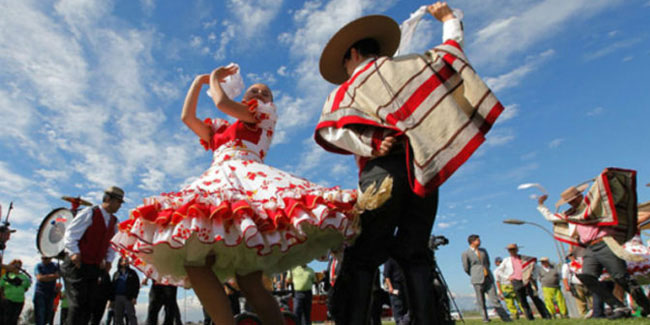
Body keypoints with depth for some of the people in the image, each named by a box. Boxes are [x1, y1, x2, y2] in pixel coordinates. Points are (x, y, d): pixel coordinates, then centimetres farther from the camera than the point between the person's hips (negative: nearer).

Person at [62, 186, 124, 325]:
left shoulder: (114, 222, 11)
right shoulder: (90, 213, -10)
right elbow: (70, 233, -12)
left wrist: (109, 260, 8)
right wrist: (74, 252, -22)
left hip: (94, 267, 7)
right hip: (77, 265, -7)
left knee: (88, 305, 8)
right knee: (77, 303, -10)